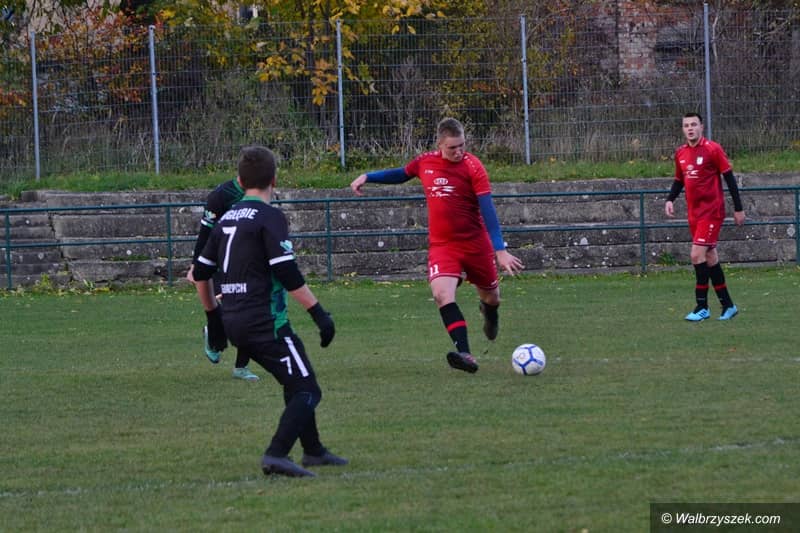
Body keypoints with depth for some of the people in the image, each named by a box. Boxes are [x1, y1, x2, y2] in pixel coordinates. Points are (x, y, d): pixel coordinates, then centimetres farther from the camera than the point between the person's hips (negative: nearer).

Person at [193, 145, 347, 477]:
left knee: (296, 384, 23)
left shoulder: (227, 219, 14)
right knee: (307, 391, -8)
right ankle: (276, 455, -24)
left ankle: (313, 451, 29)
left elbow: (200, 272, 20)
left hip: (235, 322, 8)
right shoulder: (269, 217, -9)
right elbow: (287, 274, -18)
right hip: (265, 321, -8)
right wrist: (319, 313, -15)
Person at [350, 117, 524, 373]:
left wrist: (500, 250, -21)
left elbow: (488, 210, -16)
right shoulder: (425, 162, -1)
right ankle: (465, 355, -29)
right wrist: (367, 177, 16)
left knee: (490, 295, 16)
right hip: (441, 244, 2)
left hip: (475, 243, -2)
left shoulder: (473, 167, -12)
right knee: (442, 293, -24)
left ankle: (489, 311, 56)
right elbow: (401, 174, 23)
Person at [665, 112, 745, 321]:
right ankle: (728, 306, 19)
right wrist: (670, 199, 2)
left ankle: (702, 307, -9)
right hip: (694, 213, 7)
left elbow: (729, 177, -7)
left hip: (711, 212, -7)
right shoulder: (680, 153, 8)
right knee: (710, 258, 10)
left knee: (698, 255, -15)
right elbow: (679, 180, 21)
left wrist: (738, 208, -6)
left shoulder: (712, 149, -10)